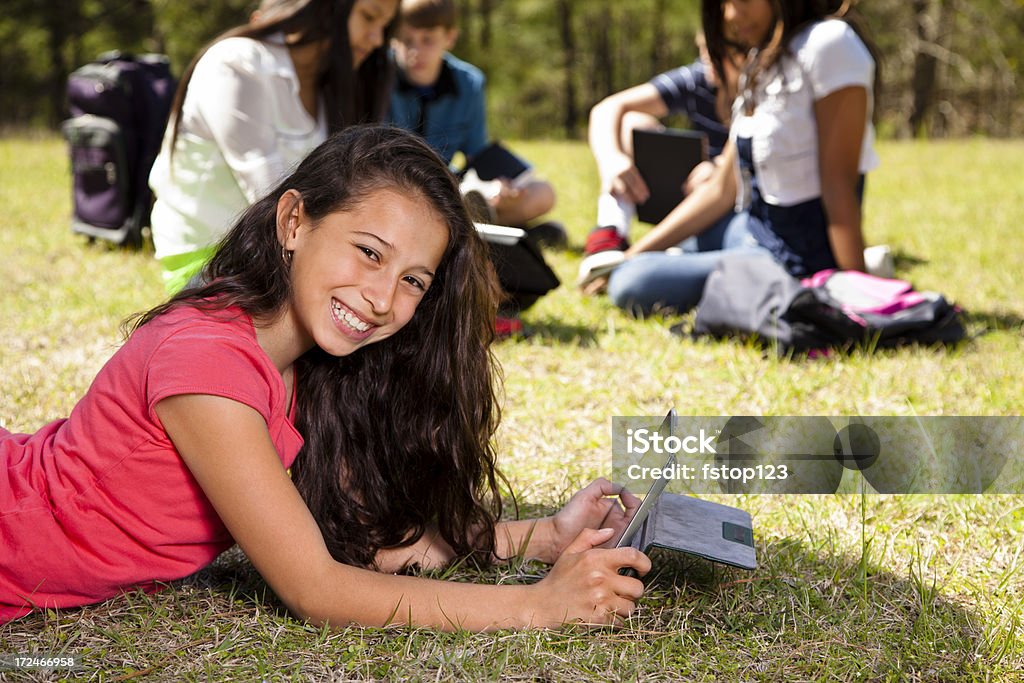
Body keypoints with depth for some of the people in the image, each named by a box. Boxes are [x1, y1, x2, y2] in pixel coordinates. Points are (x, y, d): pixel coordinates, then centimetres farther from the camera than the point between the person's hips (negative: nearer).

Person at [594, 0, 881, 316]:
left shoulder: (829, 43, -18)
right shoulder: (760, 63, 10)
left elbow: (838, 185, -23)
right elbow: (722, 189, 9)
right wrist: (631, 257, 5)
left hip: (798, 260, -10)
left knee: (632, 283, -21)